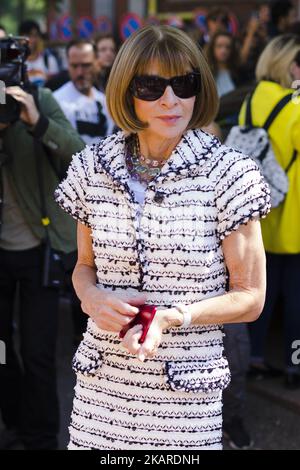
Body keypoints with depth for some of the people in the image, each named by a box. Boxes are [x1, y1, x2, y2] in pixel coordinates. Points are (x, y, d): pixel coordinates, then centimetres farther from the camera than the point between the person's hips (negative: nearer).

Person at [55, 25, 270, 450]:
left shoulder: (226, 175, -8)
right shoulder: (95, 168, 2)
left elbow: (249, 298, -5)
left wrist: (173, 317, -20)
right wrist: (94, 297, -9)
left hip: (185, 392, -3)